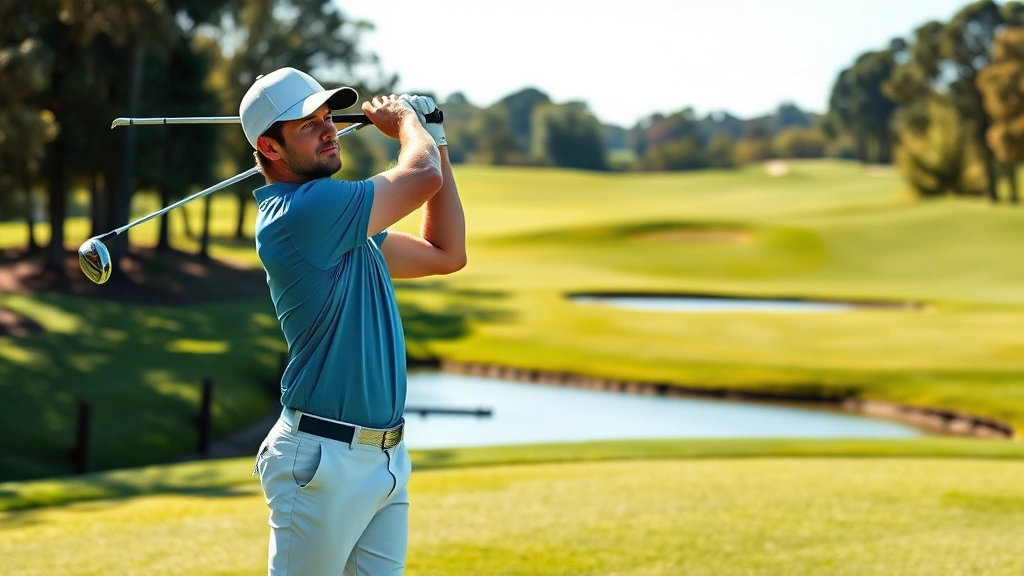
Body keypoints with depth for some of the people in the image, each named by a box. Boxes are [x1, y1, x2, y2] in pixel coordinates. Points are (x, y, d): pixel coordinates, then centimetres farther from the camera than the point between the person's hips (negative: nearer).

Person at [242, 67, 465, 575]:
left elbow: (445, 253, 21)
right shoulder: (300, 211, -17)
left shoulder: (341, 224, 14)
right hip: (323, 458, -9)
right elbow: (423, 177, -16)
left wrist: (434, 140, 17)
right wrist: (405, 119, 6)